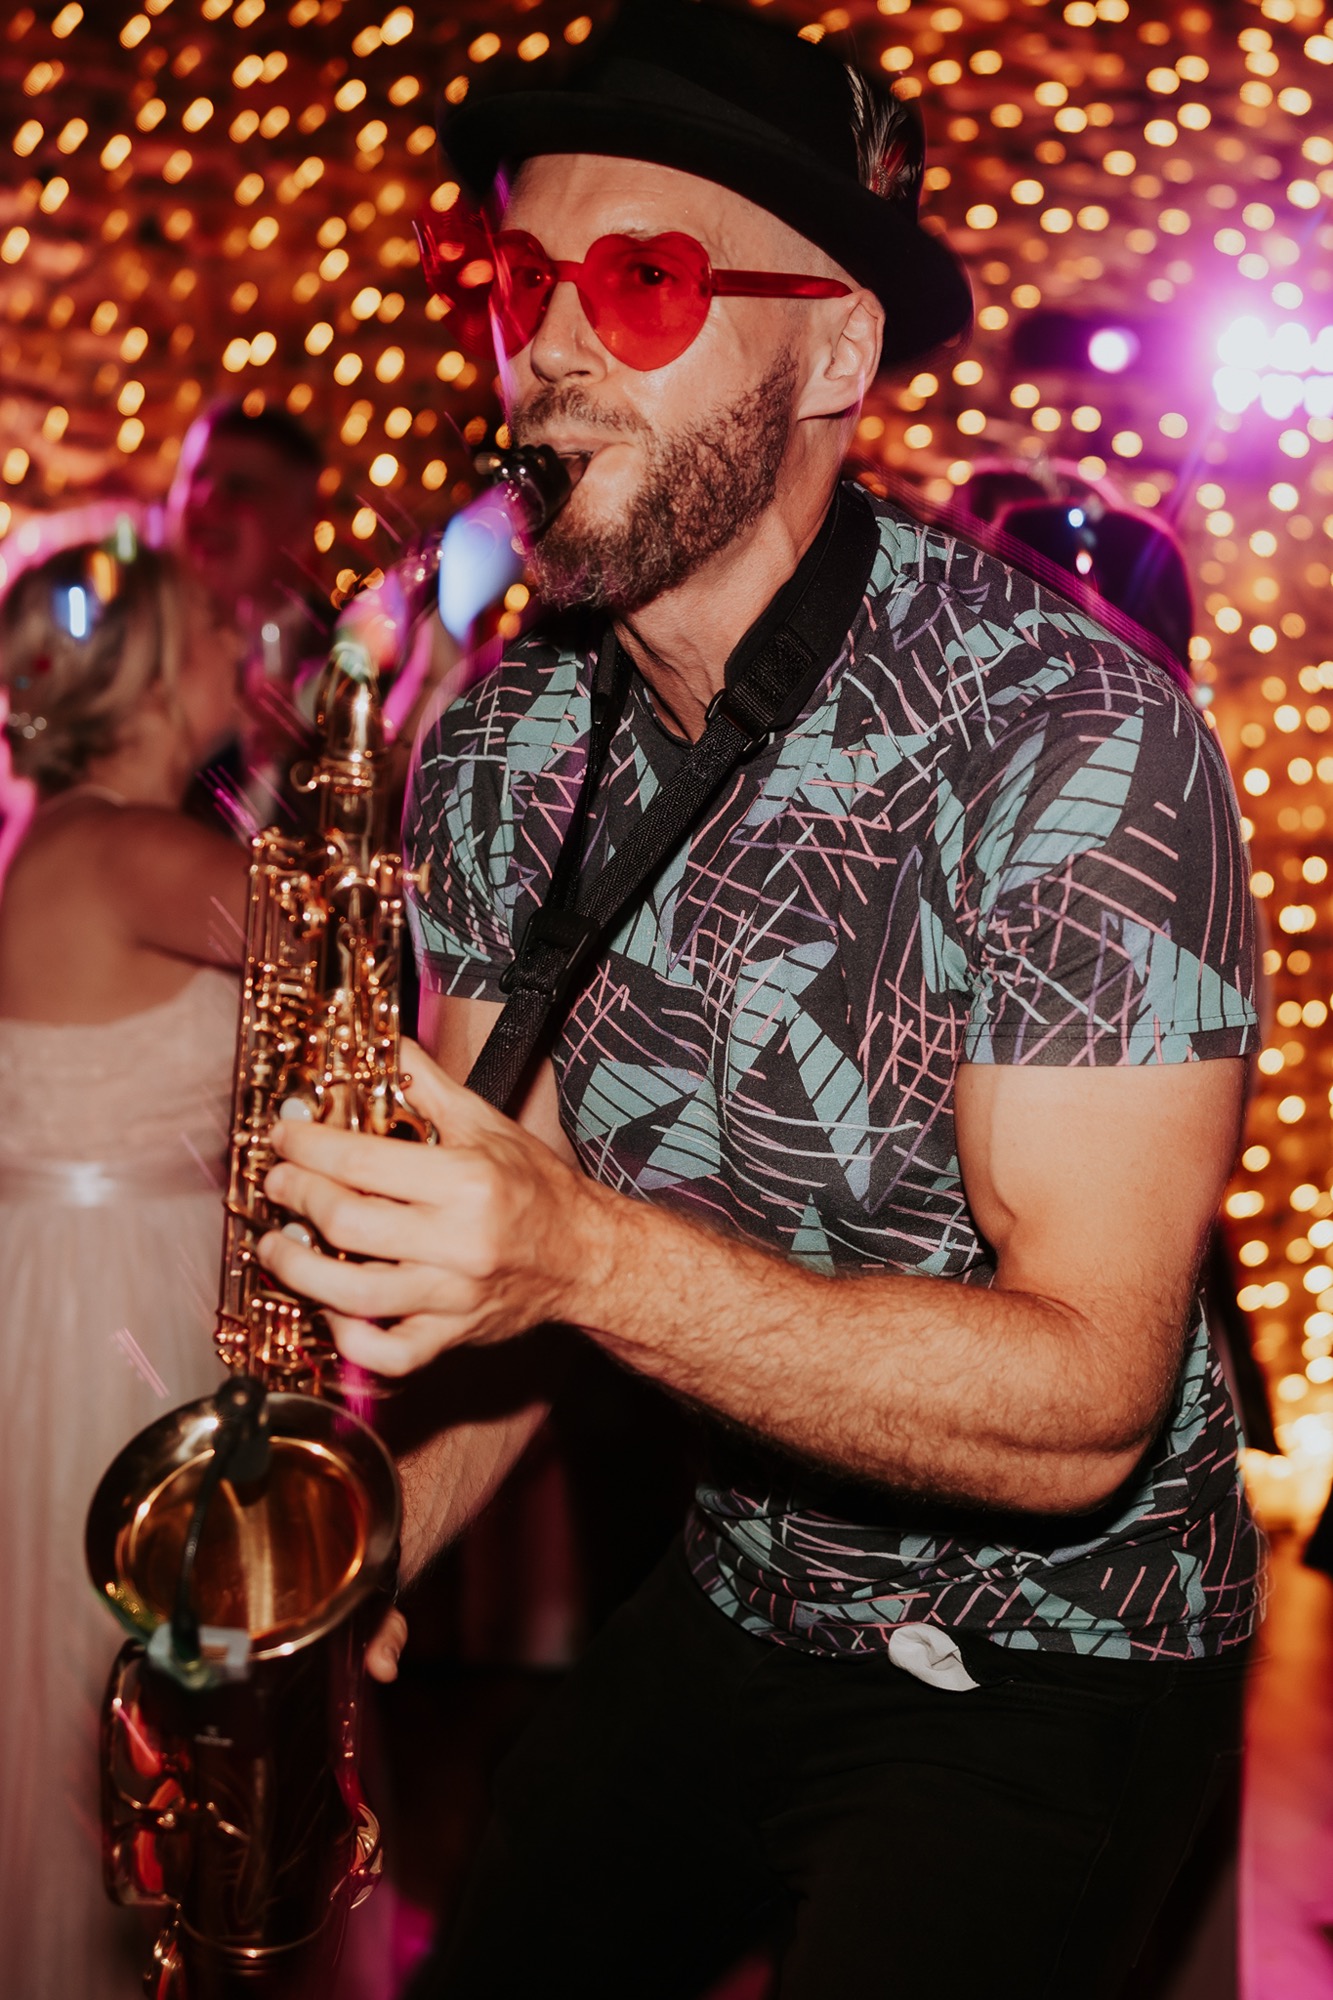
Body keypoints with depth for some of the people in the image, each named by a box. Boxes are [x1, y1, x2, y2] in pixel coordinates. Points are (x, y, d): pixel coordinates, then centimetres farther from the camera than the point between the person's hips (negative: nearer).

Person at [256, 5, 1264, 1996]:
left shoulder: (1073, 739, -23)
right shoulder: (495, 753, -3)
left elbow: (1083, 1402, -27)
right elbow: (491, 1255, 1)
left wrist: (591, 1259, -37)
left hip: (1046, 1670, -5)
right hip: (728, 1599, 6)